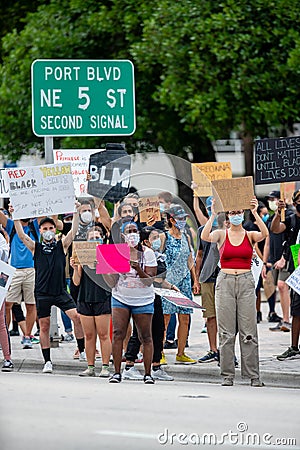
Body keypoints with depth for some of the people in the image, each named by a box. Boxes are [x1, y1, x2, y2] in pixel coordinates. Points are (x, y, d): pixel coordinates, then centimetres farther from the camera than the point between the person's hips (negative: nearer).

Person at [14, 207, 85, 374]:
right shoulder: (36, 247, 7)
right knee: (44, 326, 3)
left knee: (77, 317, -15)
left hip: (61, 291, 0)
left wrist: (76, 213, -12)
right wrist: (15, 217, -11)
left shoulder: (62, 245, 7)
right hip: (42, 293, 0)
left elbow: (74, 231, -3)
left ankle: (82, 350, -2)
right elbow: (22, 235, -3)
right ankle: (47, 361, 10)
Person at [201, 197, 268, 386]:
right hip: (225, 283, 0)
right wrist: (213, 216, -20)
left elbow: (264, 234, -16)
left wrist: (255, 213, -23)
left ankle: (253, 375, 0)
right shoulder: (221, 235, 5)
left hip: (246, 283, 0)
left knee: (249, 331, -2)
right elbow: (205, 237, -15)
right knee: (226, 332, 0)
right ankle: (228, 375, 4)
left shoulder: (250, 235, 6)